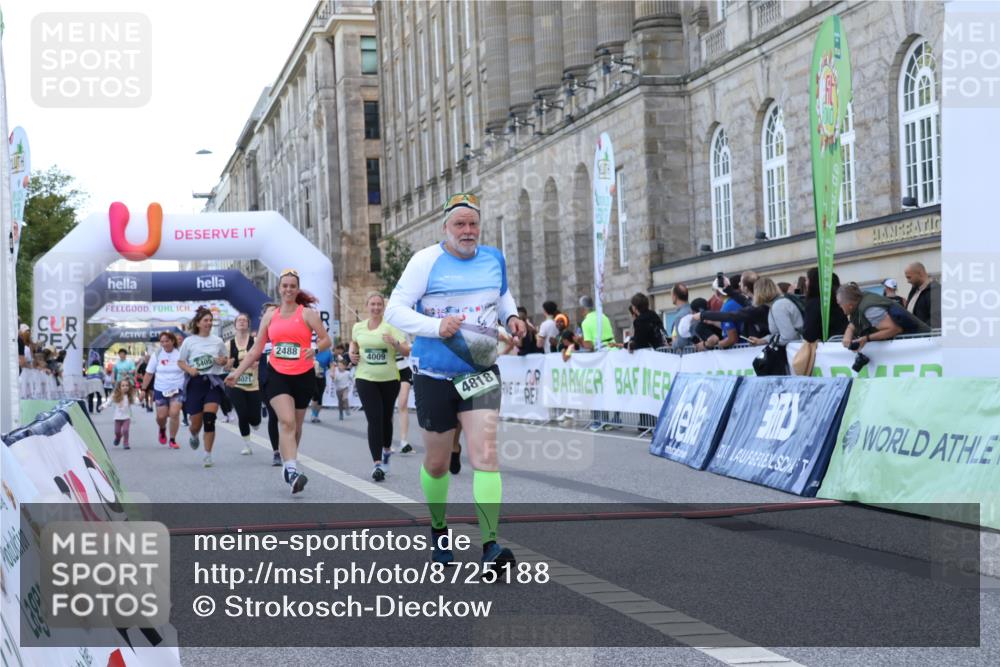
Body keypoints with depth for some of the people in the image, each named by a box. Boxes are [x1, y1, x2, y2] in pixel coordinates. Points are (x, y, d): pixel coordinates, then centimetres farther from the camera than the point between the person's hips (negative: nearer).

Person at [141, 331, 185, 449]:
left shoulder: (180, 354, -3)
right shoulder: (157, 355, 1)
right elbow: (149, 374, 4)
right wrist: (143, 389, 1)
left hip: (177, 389, -1)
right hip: (160, 390, 1)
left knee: (174, 413, -15)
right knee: (161, 416, -1)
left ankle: (173, 440, -1)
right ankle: (162, 430, 35)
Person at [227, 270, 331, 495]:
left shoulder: (307, 313, 1)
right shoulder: (270, 315, 10)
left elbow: (326, 339, -3)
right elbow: (256, 349, 14)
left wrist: (315, 349, -25)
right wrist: (237, 372, 9)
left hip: (303, 376, 0)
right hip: (277, 375, 1)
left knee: (295, 425, 11)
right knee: (287, 422, -18)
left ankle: (290, 466, 29)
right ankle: (292, 470, -27)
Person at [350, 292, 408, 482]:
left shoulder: (391, 326, -4)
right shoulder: (358, 327, 5)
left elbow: (406, 351, -9)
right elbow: (354, 343, 27)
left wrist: (395, 343, -27)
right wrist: (352, 354, 6)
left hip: (389, 379, 0)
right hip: (365, 379, 0)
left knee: (386, 418, 15)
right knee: (374, 419, -10)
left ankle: (387, 451, 42)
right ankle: (377, 464, -14)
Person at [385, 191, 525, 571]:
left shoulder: (494, 259, 4)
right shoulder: (427, 261, -8)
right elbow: (394, 310, -12)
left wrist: (511, 317, 3)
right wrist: (436, 326, -26)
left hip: (481, 372, 2)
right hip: (434, 375, -2)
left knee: (485, 454, -15)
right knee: (436, 463, 11)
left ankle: (491, 546, -17)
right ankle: (438, 529, 37)